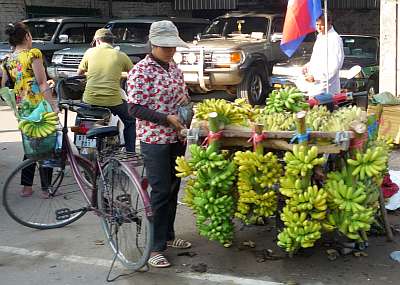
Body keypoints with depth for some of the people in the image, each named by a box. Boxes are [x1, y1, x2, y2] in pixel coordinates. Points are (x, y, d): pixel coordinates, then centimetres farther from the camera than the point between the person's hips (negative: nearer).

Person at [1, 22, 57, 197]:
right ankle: (46, 188, 8)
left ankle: (26, 187, 18)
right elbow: (43, 84, -14)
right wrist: (53, 105, -11)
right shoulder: (33, 54, -10)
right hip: (39, 106, -6)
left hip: (22, 109, 6)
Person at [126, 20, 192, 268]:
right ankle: (156, 248, 6)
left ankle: (168, 235, 30)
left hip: (177, 138, 7)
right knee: (161, 192, -4)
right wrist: (167, 119, -22)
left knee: (173, 188, 15)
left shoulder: (174, 67, 8)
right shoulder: (141, 71, -13)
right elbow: (135, 108, -17)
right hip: (155, 139, -7)